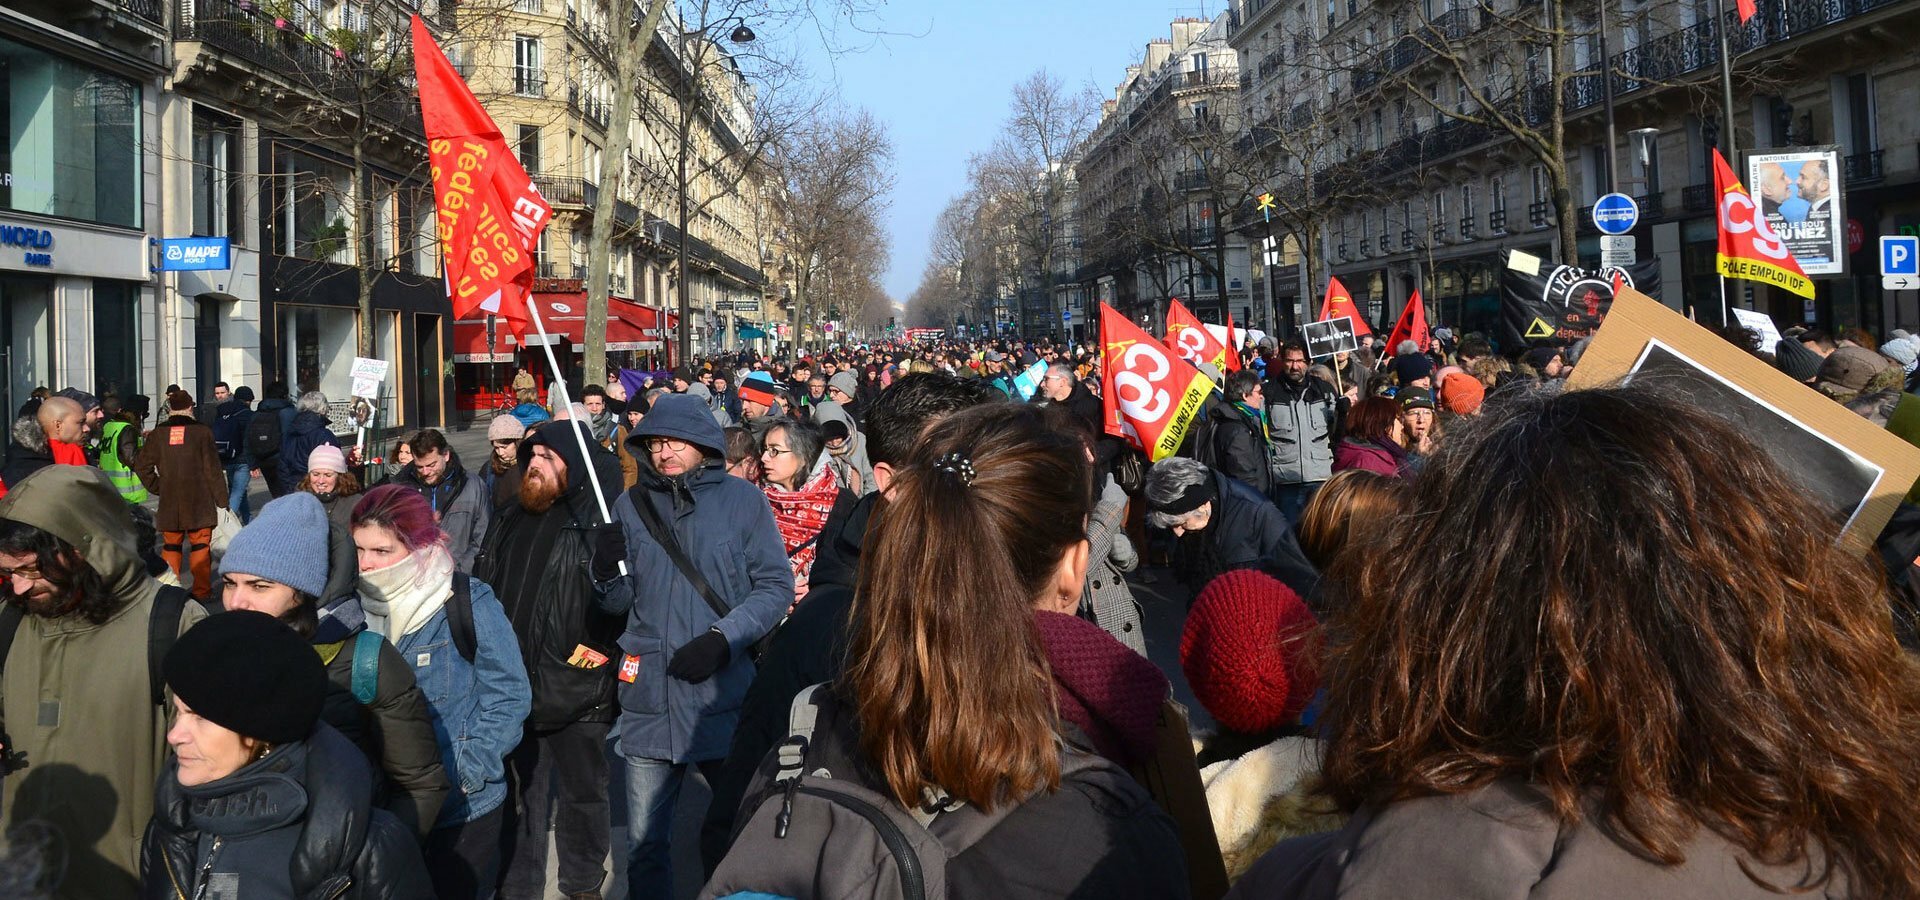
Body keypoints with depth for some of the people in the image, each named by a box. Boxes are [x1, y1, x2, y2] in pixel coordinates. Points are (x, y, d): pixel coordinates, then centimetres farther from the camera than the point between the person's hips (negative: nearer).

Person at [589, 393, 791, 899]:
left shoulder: (743, 500, -2)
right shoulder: (631, 506, 8)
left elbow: (776, 586, -5)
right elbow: (618, 602, 10)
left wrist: (723, 638, -16)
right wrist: (607, 571, -11)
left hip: (725, 696, -2)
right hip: (649, 701, 3)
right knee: (644, 844, 10)